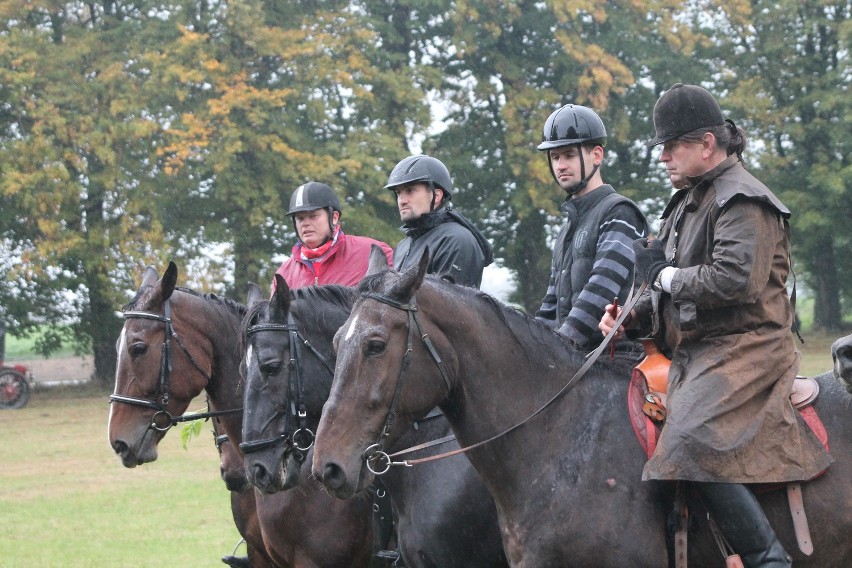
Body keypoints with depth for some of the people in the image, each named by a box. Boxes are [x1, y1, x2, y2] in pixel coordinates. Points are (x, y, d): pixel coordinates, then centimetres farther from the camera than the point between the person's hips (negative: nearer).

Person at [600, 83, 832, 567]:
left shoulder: (743, 200, -10)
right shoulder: (688, 201, 22)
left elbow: (736, 279, -25)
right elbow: (672, 290, 26)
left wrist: (664, 275, -12)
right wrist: (631, 317, 6)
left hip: (743, 350, -11)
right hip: (693, 354, 11)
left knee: (689, 443, -31)